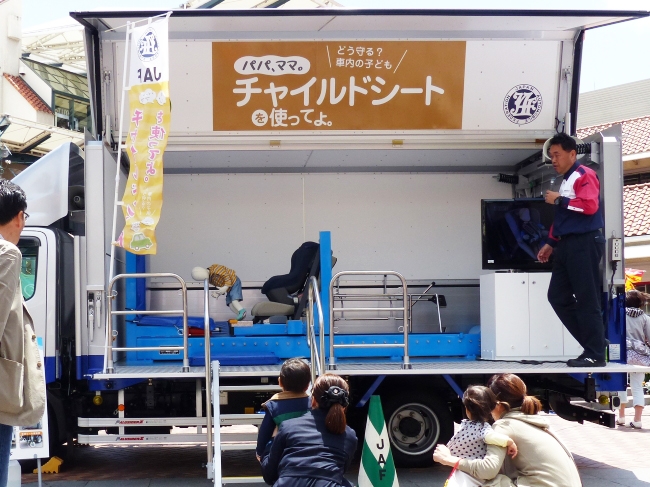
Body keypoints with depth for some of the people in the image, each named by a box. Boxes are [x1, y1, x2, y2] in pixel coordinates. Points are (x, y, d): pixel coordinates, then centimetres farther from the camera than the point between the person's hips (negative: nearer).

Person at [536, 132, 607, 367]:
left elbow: (590, 206, -23)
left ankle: (595, 354, 0)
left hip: (584, 244, -10)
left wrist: (559, 200, -15)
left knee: (586, 300, -7)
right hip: (567, 245, 10)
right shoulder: (565, 181, 20)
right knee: (557, 296, 7)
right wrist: (550, 243, 21)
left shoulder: (585, 175, -8)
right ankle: (594, 342, 12)